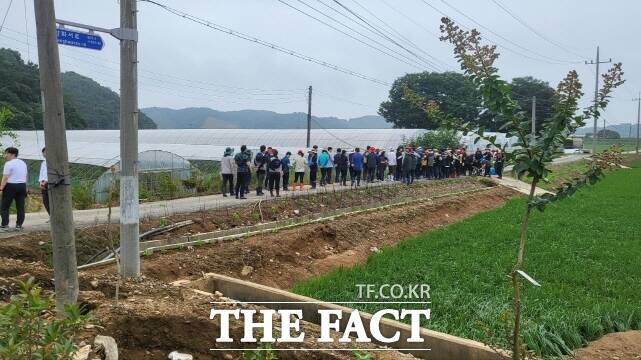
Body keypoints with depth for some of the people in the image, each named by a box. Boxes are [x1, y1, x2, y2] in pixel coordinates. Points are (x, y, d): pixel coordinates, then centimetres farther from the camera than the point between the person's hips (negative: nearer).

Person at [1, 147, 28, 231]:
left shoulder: (9, 164, -10)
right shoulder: (23, 163, 13)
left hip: (11, 186, -7)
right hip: (22, 186, 7)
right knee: (20, 207, 6)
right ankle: (19, 225, 8)